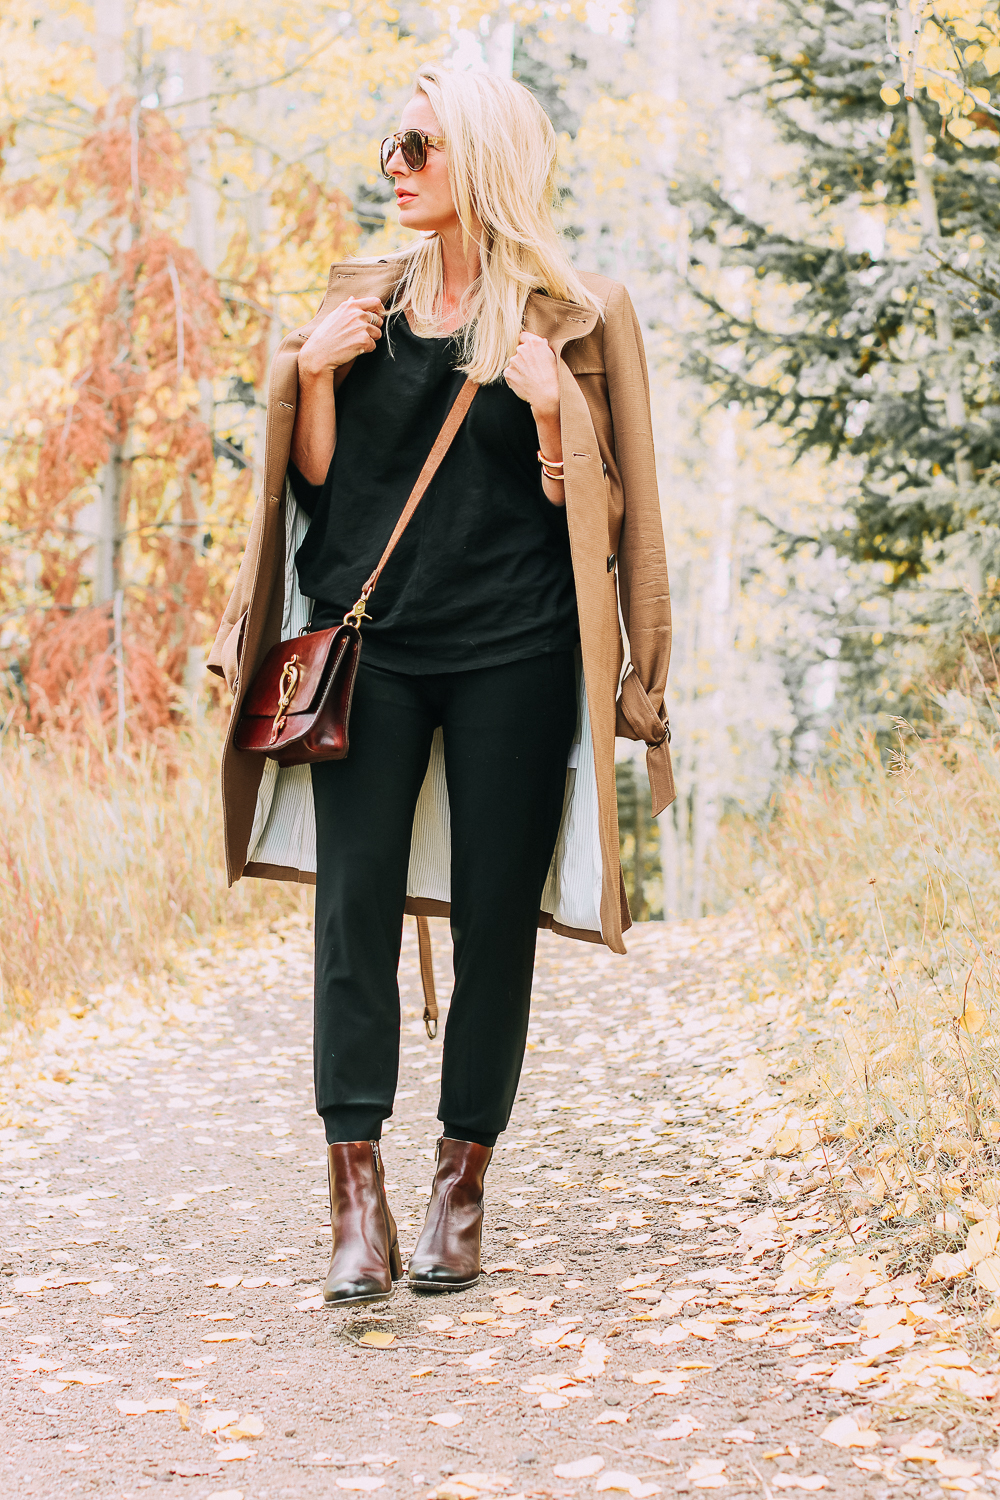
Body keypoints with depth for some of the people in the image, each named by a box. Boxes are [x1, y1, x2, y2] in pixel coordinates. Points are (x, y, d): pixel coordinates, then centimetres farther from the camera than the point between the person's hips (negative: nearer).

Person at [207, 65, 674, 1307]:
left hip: (512, 652, -2)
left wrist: (553, 411, -15)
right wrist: (313, 372, -2)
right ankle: (357, 1198, -7)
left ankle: (461, 1185, 12)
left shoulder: (575, 320, 4)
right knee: (354, 899, -8)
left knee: (494, 914, 1)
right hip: (371, 642, 2)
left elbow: (596, 509, 1)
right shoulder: (366, 299, 14)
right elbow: (318, 479, 13)